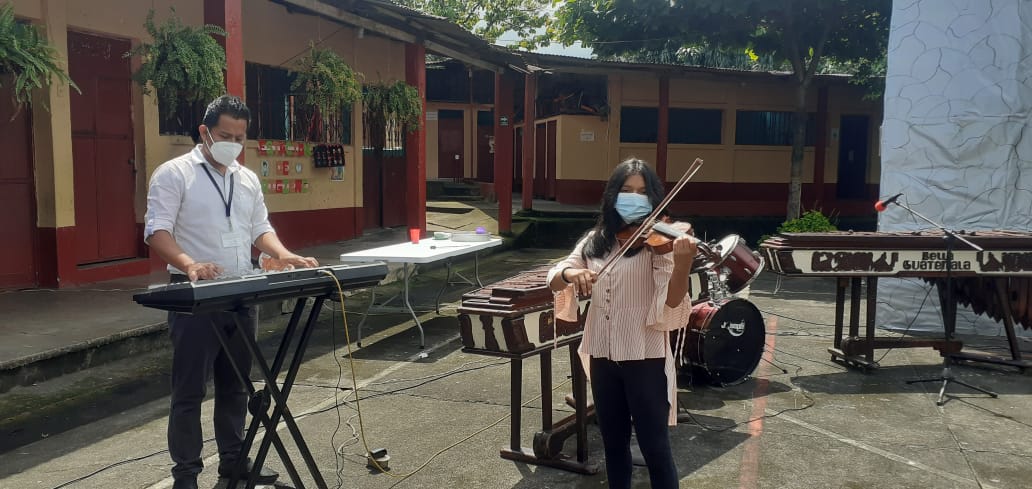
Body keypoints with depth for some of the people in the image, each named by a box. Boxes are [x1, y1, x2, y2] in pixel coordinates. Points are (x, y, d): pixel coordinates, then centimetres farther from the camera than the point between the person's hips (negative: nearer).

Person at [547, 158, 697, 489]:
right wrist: (570, 273, -21)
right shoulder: (596, 240, 7)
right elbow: (553, 281, 2)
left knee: (655, 448, 3)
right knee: (613, 444, 18)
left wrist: (682, 264, -36)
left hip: (645, 358, -5)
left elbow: (670, 305, -18)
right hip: (602, 357, 5)